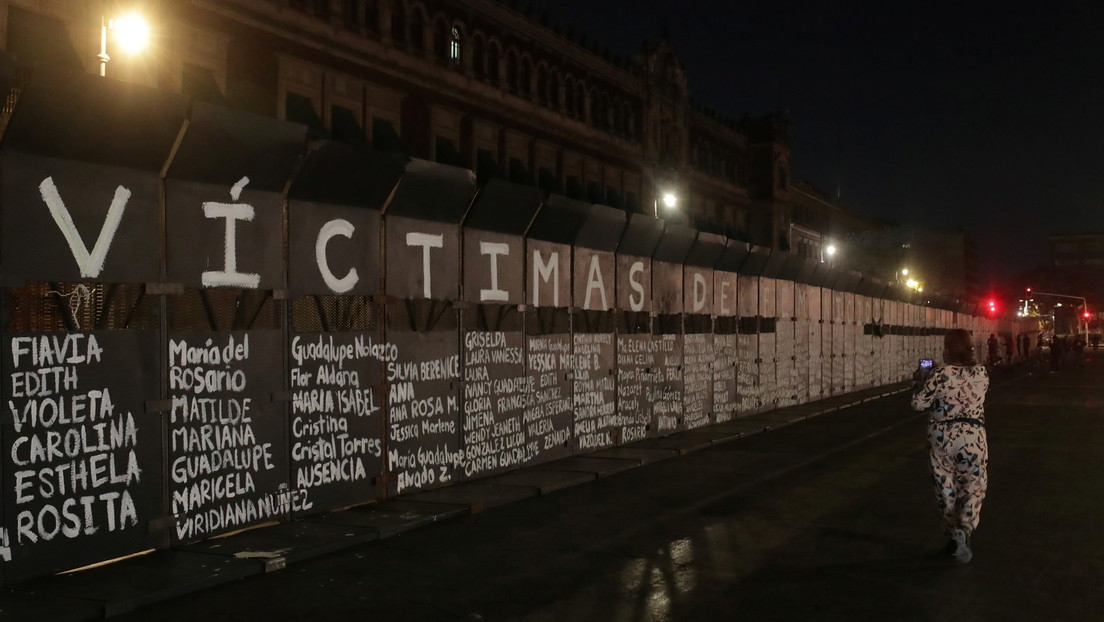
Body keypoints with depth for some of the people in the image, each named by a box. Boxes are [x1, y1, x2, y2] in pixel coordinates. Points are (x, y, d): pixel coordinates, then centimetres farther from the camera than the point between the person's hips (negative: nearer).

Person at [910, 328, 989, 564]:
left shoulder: (939, 375, -13)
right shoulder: (982, 373, -3)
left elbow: (918, 404, -6)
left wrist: (918, 382, 12)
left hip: (942, 437, -1)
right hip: (973, 437, 1)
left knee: (946, 488, 14)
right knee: (974, 487, 9)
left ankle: (953, 535, 24)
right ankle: (963, 531, -12)